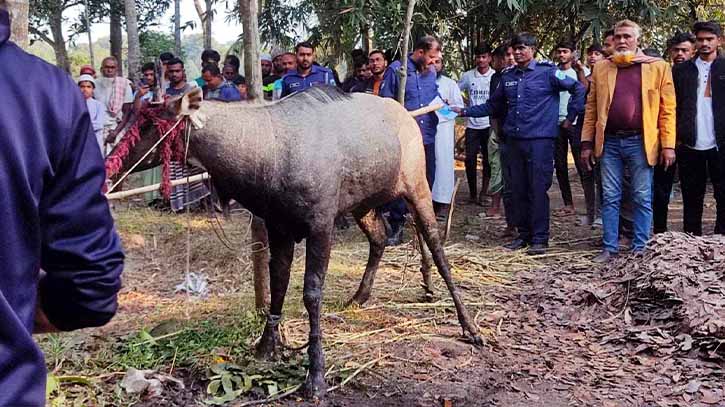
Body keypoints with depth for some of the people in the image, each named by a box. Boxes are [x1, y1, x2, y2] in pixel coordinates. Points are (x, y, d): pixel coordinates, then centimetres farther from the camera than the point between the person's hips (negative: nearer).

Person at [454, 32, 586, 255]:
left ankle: (540, 239, 1)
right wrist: (464, 111, 13)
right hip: (514, 140, 6)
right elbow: (492, 105, 22)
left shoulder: (547, 72, -2)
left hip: (540, 139, -6)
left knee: (538, 189, -6)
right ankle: (524, 235, 20)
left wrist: (570, 117, 0)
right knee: (518, 190, 9)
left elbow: (578, 88, -1)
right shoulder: (508, 77, 14)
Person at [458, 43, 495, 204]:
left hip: (489, 124, -1)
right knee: (470, 159, 1)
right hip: (472, 124, 2)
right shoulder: (467, 76, 4)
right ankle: (472, 192, 15)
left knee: (488, 160, 2)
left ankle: (484, 193, 13)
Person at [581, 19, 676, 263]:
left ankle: (640, 249, 12)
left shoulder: (657, 67, 4)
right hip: (609, 142, 2)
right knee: (610, 198, 5)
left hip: (641, 142, -2)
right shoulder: (601, 69, 12)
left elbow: (668, 109, 1)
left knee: (642, 199, 3)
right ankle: (610, 249, 11)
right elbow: (591, 108, 11)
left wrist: (668, 145, -5)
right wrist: (587, 143, 6)